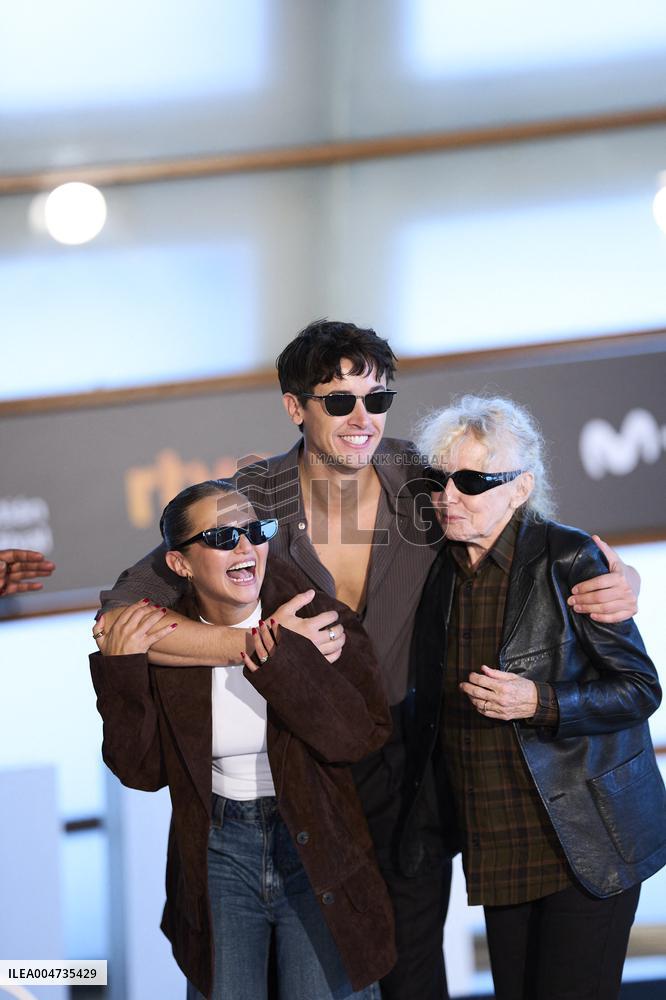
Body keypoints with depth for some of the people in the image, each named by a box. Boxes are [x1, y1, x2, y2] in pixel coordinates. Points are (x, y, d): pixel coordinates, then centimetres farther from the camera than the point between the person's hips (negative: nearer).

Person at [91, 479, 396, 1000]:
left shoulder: (315, 618, -11)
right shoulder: (158, 636, -7)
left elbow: (365, 734, -17)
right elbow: (143, 771, -4)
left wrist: (286, 665, -28)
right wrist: (120, 672, -16)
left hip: (315, 845, -1)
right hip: (217, 852, 1)